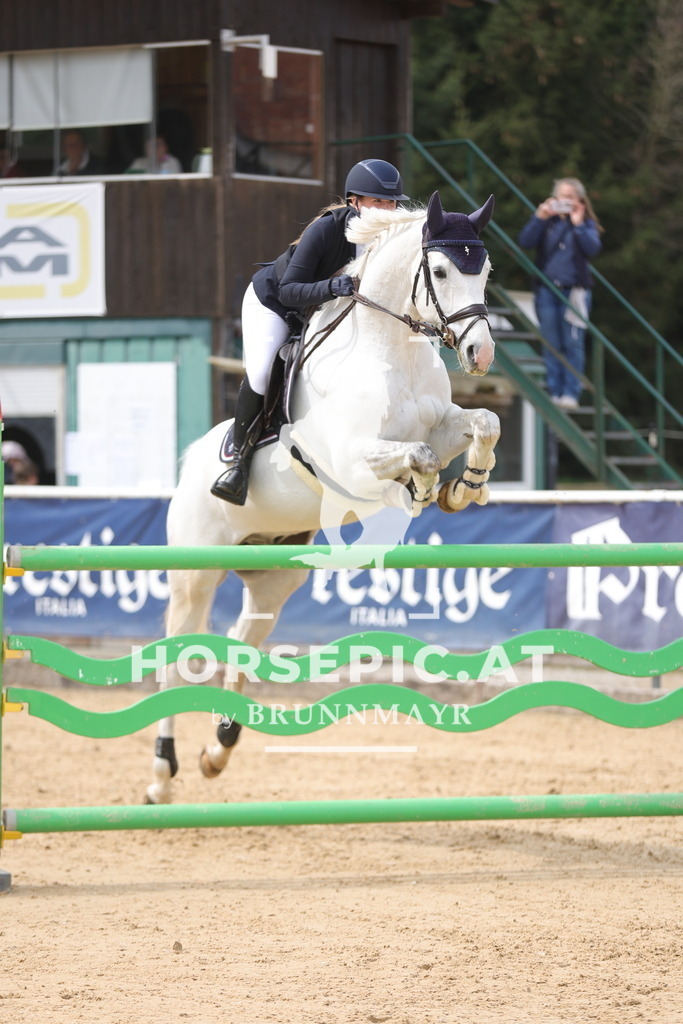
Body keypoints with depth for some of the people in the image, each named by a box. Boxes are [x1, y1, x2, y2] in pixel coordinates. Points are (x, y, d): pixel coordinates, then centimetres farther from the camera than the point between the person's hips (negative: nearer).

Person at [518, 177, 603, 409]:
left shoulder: (586, 225, 7)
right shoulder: (547, 222, 10)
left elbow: (592, 248, -10)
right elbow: (525, 242, -4)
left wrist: (578, 224, -14)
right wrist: (539, 218, -12)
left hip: (574, 291, -2)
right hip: (546, 291, 2)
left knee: (573, 345, -4)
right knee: (552, 346, 3)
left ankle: (571, 393, -3)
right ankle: (553, 392, 6)